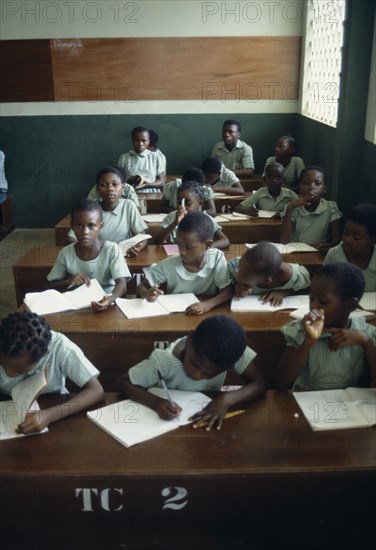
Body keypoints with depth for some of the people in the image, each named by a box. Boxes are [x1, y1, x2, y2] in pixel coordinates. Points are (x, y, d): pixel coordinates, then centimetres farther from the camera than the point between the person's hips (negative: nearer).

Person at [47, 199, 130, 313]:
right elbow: (51, 285, 6)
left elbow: (122, 283, -20)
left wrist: (110, 299, -40)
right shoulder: (65, 253, -4)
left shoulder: (112, 249, -12)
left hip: (105, 302, -2)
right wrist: (68, 281, -14)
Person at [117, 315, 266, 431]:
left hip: (207, 417, 2)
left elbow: (259, 384, -18)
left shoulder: (230, 351, -24)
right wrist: (156, 402, -35)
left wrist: (227, 399, -34)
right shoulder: (164, 360, -27)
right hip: (169, 423, -1)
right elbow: (123, 382, -20)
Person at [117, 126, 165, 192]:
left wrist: (147, 184, -11)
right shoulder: (124, 157, 10)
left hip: (152, 195, 1)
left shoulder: (155, 157, 10)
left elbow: (161, 182, 7)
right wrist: (130, 181, -11)